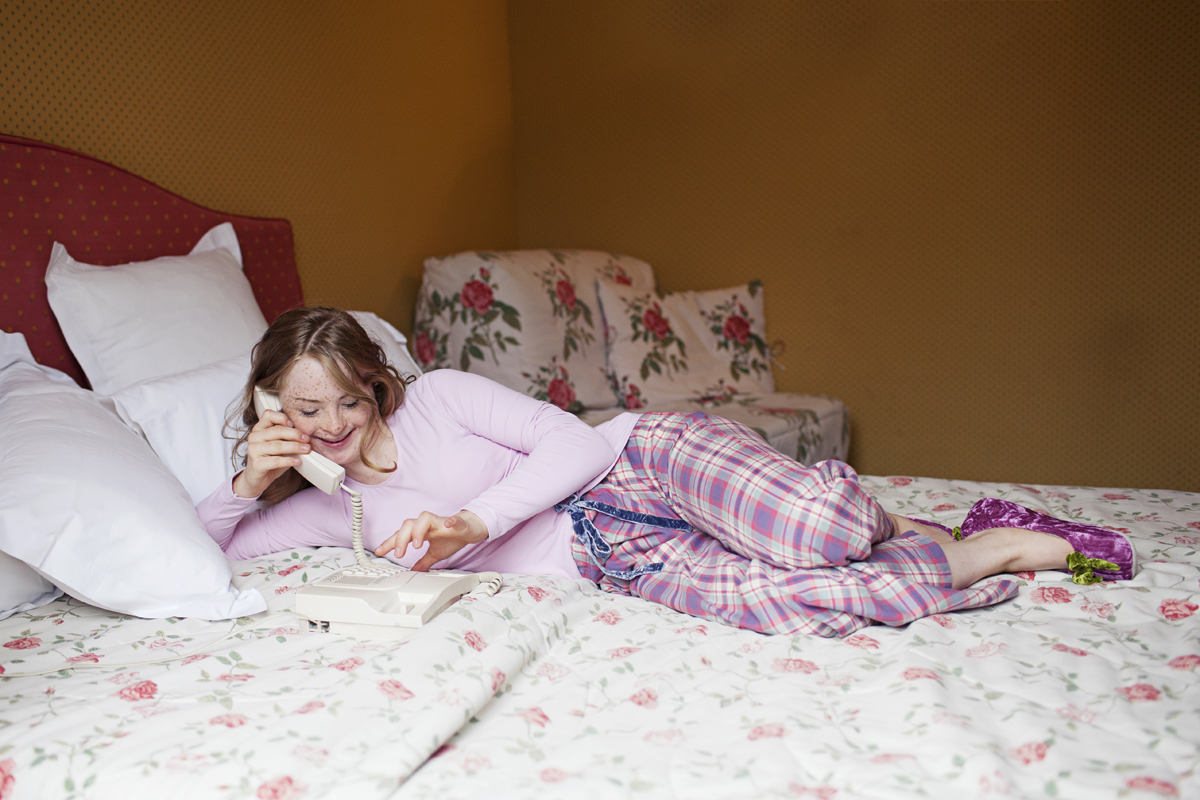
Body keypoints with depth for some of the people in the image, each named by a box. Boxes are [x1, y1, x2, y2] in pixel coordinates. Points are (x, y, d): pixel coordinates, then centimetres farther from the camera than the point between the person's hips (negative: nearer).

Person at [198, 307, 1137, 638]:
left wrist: (471, 523, -20)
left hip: (641, 464, -3)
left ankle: (882, 521, 5)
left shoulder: (437, 397, -2)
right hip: (612, 560, 3)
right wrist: (248, 482, -4)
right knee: (769, 596, -26)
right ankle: (994, 554, -4)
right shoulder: (335, 511, 13)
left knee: (811, 530, -34)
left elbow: (572, 442, -10)